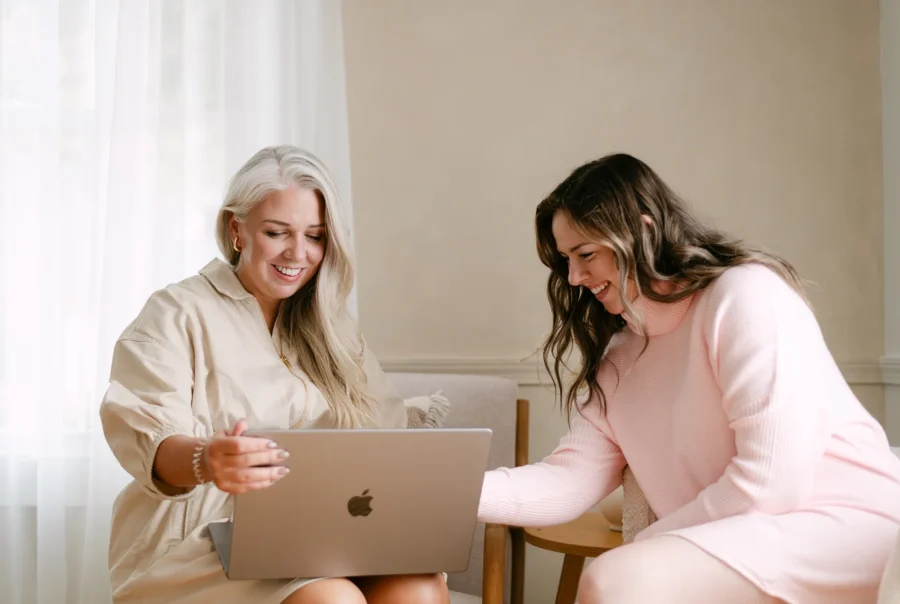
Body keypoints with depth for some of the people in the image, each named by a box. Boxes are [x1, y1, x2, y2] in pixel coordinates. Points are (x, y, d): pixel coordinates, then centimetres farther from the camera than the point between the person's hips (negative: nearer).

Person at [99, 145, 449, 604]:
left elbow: (384, 428, 11)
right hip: (202, 540, -4)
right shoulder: (178, 314, 0)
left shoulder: (327, 326, 18)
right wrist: (204, 460, -38)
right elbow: (147, 438, -14)